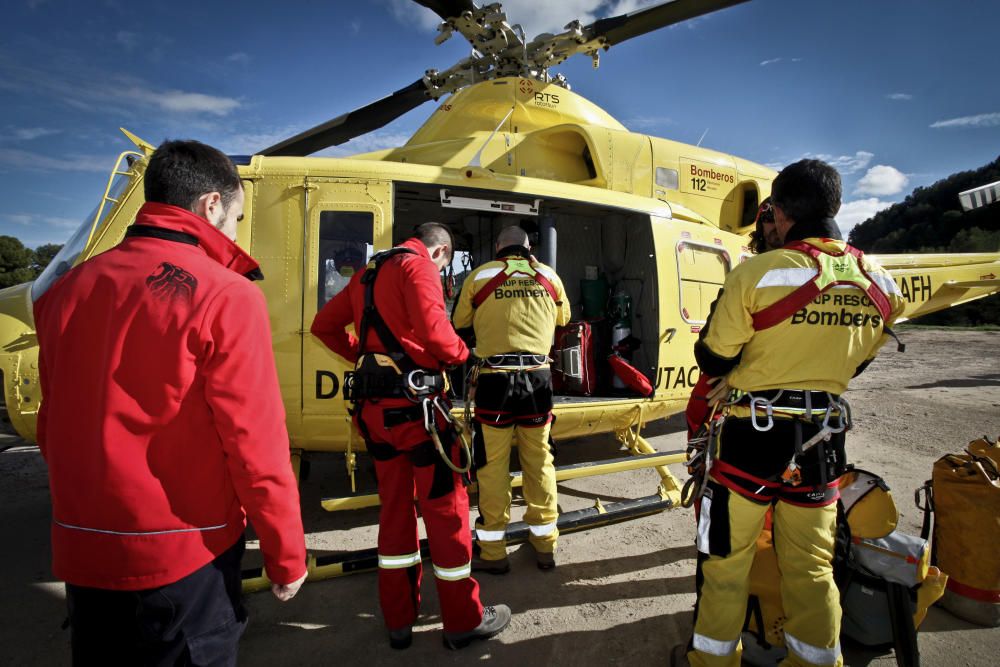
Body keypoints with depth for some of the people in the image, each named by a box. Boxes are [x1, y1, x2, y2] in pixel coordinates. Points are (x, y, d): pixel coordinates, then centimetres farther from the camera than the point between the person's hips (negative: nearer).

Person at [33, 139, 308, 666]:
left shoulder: (67, 290, 3)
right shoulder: (224, 296, -17)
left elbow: (53, 428, 9)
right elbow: (255, 444, -19)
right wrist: (287, 556, -7)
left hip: (80, 553, 6)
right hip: (182, 557, -6)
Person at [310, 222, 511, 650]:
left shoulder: (369, 273, 18)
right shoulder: (419, 266, -7)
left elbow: (324, 325, 23)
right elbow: (433, 330, -22)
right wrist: (462, 354, -3)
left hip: (373, 406, 8)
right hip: (413, 403, -8)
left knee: (394, 507, 18)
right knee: (446, 506, 5)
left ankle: (398, 620, 30)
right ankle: (464, 620, 20)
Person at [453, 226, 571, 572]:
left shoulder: (480, 276, 3)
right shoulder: (549, 277, 10)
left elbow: (460, 322, 15)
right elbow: (563, 317, 27)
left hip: (495, 378, -2)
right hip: (538, 378, 3)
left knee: (493, 466, 7)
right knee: (539, 461, 15)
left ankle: (492, 553, 17)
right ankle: (545, 545, 28)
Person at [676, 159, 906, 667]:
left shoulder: (757, 273, -18)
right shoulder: (879, 283, 0)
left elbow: (712, 361, -11)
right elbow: (855, 362, 12)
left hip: (755, 434, -5)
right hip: (824, 436, 5)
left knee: (726, 556, 12)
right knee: (811, 564, 19)